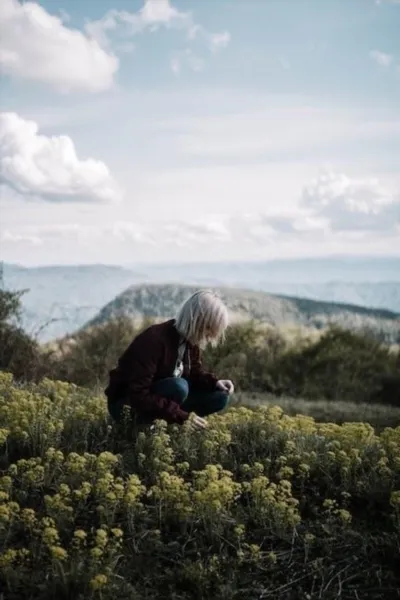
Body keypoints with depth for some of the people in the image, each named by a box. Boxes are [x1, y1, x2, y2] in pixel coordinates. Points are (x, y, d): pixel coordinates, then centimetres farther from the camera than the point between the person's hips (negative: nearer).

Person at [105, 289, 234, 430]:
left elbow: (194, 372, 11)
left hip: (162, 396, 8)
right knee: (179, 387, -35)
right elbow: (138, 395, -34)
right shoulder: (154, 340, -29)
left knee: (220, 396, -7)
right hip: (127, 405, -8)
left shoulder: (190, 339, -5)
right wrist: (183, 416, -36)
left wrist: (214, 382, -12)